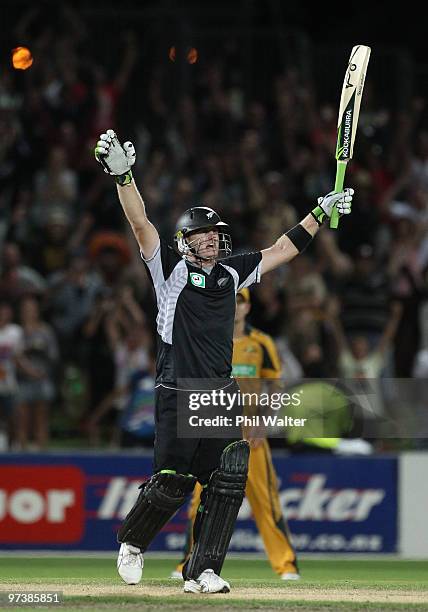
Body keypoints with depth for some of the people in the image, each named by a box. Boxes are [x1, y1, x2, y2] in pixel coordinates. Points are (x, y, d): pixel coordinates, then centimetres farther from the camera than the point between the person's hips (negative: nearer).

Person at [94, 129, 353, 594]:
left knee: (228, 482, -6)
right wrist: (122, 176, -24)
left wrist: (322, 212, 24)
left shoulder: (232, 272, 15)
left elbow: (283, 249, 24)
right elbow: (141, 224, -11)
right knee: (172, 483, -6)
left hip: (222, 396, 5)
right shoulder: (173, 269, 1)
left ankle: (202, 571, 0)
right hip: (178, 396, -5)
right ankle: (132, 542, 21)